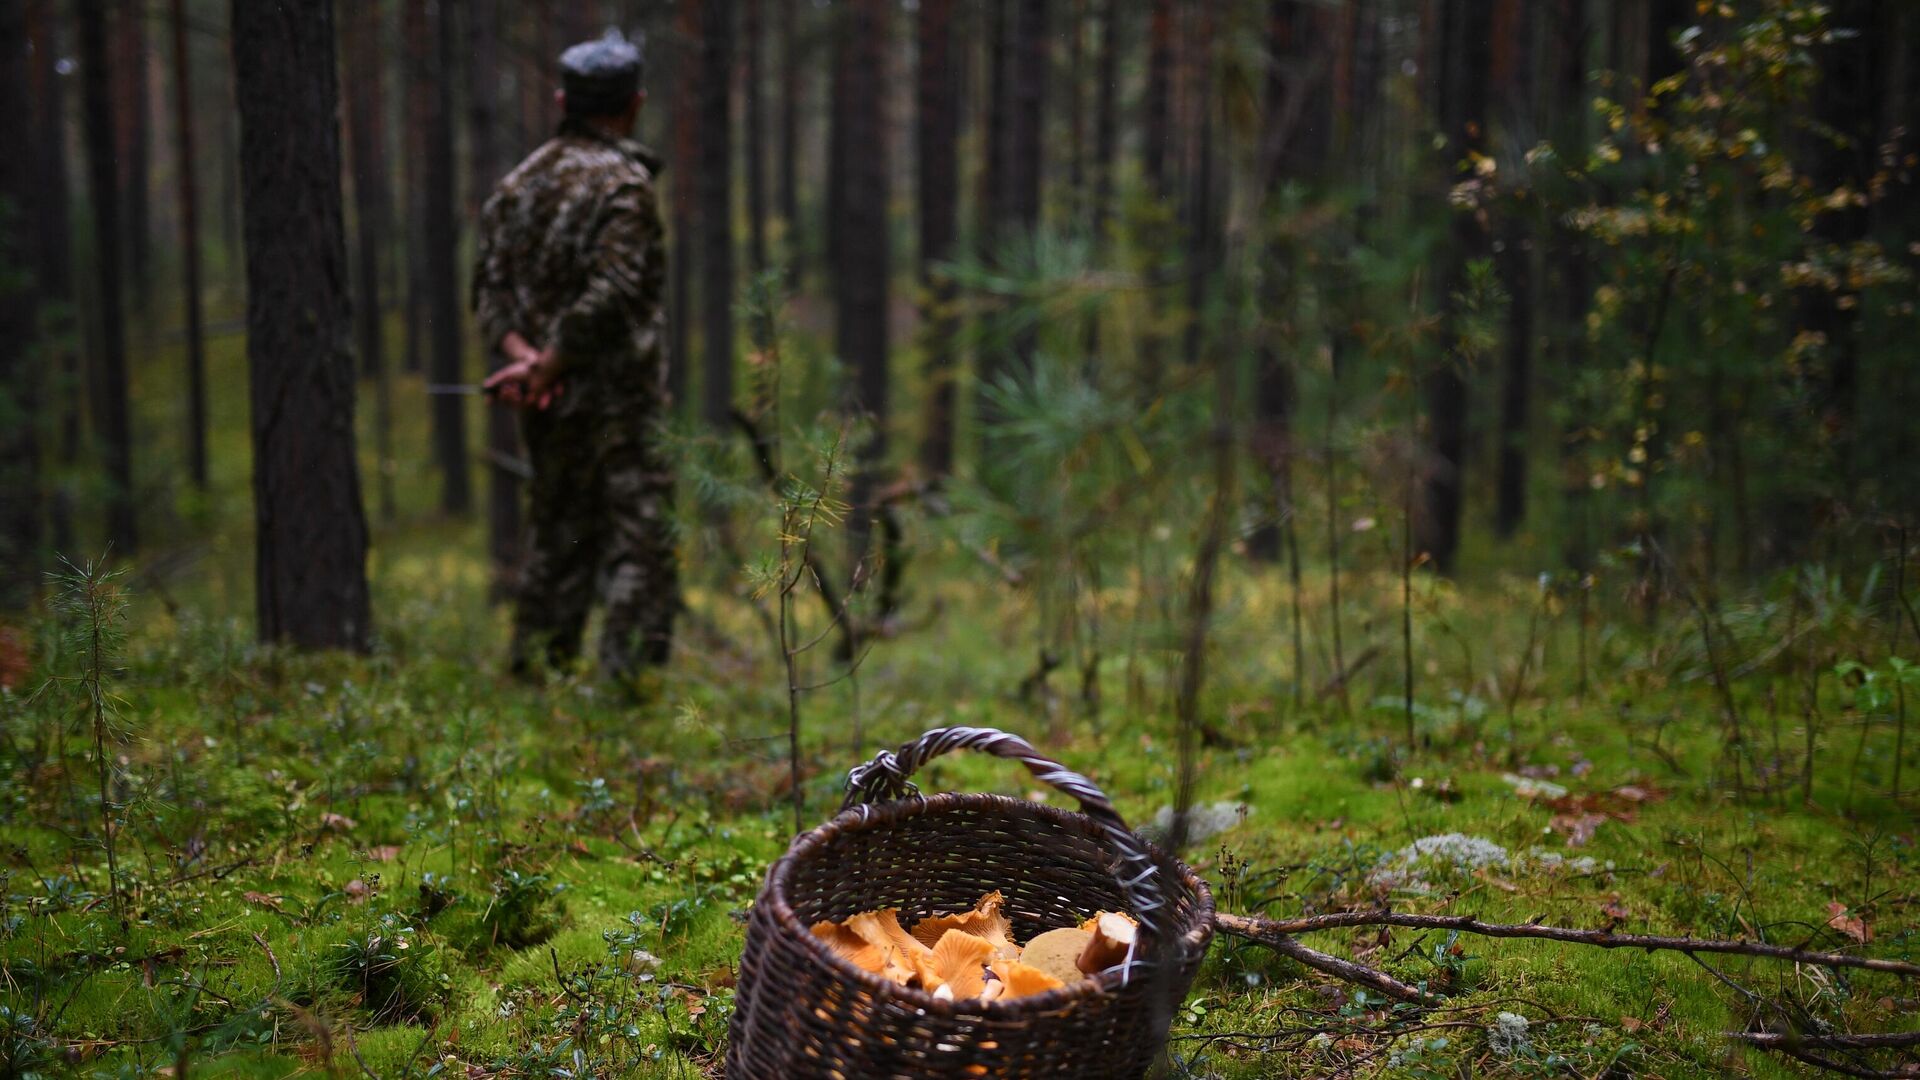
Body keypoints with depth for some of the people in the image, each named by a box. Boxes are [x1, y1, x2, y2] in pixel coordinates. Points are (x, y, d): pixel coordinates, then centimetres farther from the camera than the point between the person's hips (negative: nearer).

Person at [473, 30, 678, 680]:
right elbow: (608, 294, -21)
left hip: (550, 406, 8)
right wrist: (549, 366, -13)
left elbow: (490, 285, 6)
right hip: (615, 400, -7)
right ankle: (629, 677, -8)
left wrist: (522, 355, -6)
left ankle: (535, 676, 21)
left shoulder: (521, 182, 11)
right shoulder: (623, 184, -12)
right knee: (641, 551, -4)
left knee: (558, 539, 17)